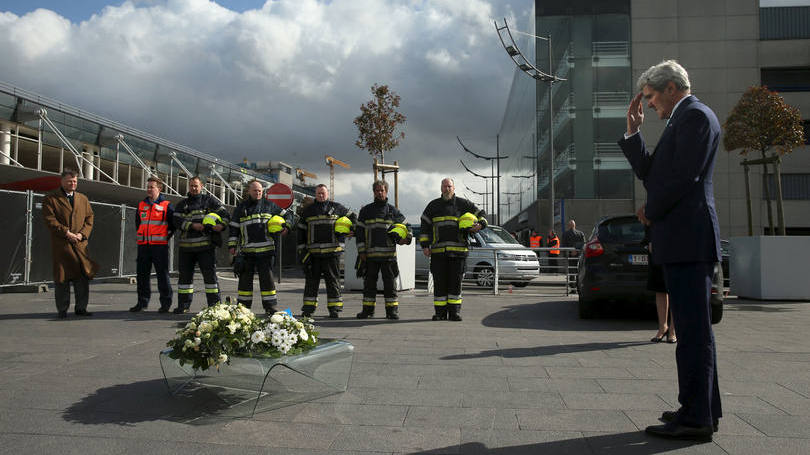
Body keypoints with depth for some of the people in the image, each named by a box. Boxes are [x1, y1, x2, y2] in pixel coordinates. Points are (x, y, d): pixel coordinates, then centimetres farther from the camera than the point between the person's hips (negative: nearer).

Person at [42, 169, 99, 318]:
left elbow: (89, 218, 12)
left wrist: (82, 234, -5)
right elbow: (50, 220, -6)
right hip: (61, 245, -3)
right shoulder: (50, 199, 3)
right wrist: (66, 233, -14)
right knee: (62, 278, 1)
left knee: (83, 277, 3)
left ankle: (81, 307, 12)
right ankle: (62, 310, 10)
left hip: (80, 244, 4)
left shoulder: (83, 199, 16)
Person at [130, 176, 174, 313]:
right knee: (142, 274, 7)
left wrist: (166, 236, 1)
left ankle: (165, 303, 3)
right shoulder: (141, 205, 14)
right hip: (143, 245, 5)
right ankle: (142, 302, 16)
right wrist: (141, 236, 19)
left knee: (162, 274, -3)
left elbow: (173, 224, 4)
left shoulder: (167, 205, 0)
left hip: (160, 245, -5)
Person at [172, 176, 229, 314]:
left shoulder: (209, 200, 11)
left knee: (210, 274, -5)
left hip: (205, 245, -3)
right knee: (185, 275, 7)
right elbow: (177, 222, 3)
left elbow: (224, 214, 7)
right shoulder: (182, 204, 16)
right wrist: (192, 226, -13)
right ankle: (183, 305, 15)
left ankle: (214, 304, 0)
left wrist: (221, 225, -14)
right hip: (186, 246, 3)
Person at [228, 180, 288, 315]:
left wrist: (285, 228, 1)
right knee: (245, 279, 7)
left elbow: (285, 215, 17)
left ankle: (270, 306, 4)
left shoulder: (269, 205, 8)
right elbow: (234, 228, 12)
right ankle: (243, 306, 17)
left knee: (267, 278, -1)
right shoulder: (240, 208, 10)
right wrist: (232, 245, 6)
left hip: (266, 250, -1)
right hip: (246, 251, 1)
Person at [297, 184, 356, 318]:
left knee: (332, 280, 2)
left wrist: (346, 231, 4)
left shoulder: (336, 208, 8)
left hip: (332, 251, -1)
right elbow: (301, 231, 12)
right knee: (311, 280, 4)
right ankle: (308, 308, 9)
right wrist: (302, 250, 4)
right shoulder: (307, 211, 11)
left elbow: (352, 217, 20)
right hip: (313, 253, 1)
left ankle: (334, 308, 7)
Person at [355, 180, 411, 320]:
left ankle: (392, 310, 7)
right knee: (369, 282, 5)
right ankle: (367, 310, 14)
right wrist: (361, 251, -1)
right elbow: (359, 232, 7)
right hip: (370, 254, 0)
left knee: (390, 283, 1)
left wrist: (405, 238, -1)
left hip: (389, 254, 0)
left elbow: (404, 227, 19)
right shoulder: (366, 211, 9)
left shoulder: (393, 211, 11)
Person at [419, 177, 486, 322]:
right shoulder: (433, 205, 12)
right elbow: (425, 226, 12)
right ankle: (440, 312, 7)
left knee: (456, 281, 0)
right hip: (438, 251, 1)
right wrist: (425, 245, 3)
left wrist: (481, 224, -5)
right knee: (439, 282, 1)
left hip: (458, 250, -1)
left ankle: (454, 311, 7)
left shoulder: (463, 204, 10)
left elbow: (481, 214, 17)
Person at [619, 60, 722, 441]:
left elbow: (683, 176, -18)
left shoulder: (694, 115, -8)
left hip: (687, 237, -11)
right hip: (681, 240, 11)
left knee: (693, 328, -7)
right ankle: (704, 409, 24)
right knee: (694, 327, 14)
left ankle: (695, 419, -1)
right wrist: (633, 131, 14)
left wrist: (651, 211, -5)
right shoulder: (682, 119, 23)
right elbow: (651, 174, 21)